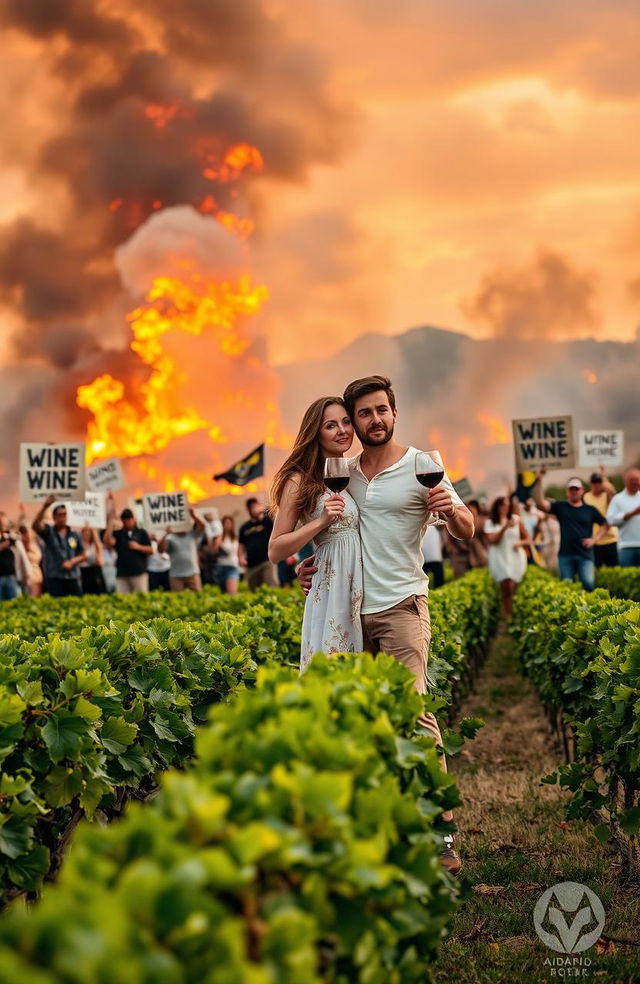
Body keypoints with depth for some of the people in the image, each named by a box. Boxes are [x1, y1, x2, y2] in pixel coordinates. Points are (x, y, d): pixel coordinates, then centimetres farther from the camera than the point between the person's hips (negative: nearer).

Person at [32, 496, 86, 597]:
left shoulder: (74, 535, 12)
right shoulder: (49, 532, 4)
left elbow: (83, 556, 14)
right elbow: (35, 525, -17)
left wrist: (72, 562, -7)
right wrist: (44, 506, -30)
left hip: (73, 578, 3)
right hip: (54, 578, -3)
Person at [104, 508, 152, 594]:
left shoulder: (142, 533, 12)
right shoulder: (117, 534, 14)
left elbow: (150, 551, 10)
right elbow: (108, 542, -7)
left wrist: (138, 547, -9)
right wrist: (110, 522, -8)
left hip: (139, 572, -1)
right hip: (122, 573, 1)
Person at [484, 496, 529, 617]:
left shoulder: (516, 520, 9)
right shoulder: (490, 522, 7)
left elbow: (528, 540, 12)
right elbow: (492, 540, -7)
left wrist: (520, 543, -10)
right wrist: (505, 527, -17)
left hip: (516, 558, 1)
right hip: (499, 559, -1)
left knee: (512, 588, -10)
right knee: (506, 587, -16)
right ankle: (507, 617, -15)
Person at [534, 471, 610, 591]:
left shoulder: (590, 510, 11)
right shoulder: (560, 507, 9)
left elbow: (605, 525, 16)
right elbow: (540, 503, -3)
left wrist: (595, 539, 1)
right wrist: (539, 481, -11)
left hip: (585, 555, -1)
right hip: (565, 554, 1)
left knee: (589, 584, -15)